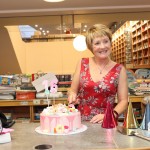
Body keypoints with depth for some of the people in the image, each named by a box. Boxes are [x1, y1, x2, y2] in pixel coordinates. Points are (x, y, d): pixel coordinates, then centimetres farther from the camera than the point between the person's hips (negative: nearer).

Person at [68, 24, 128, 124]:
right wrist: (73, 96, -9)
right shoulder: (82, 64, 3)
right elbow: (73, 91, 11)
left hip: (105, 123, -1)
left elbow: (123, 101, 2)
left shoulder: (119, 69, -1)